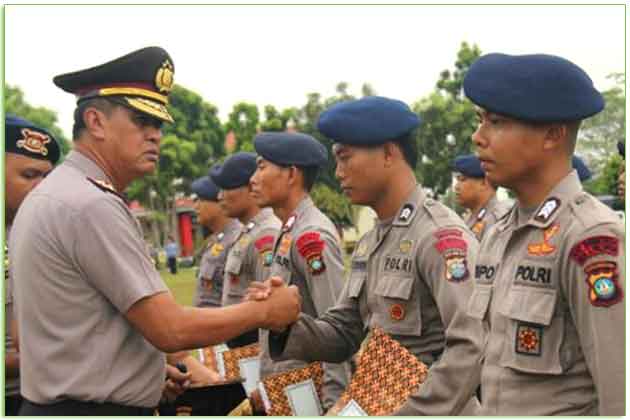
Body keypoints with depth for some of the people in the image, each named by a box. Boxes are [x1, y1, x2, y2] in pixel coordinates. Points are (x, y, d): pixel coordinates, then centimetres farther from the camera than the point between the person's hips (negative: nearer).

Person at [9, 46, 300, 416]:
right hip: (95, 406, -10)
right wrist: (264, 311, -9)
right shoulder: (93, 205, -20)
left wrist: (149, 368, 14)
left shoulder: (52, 195, 10)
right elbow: (170, 329, -21)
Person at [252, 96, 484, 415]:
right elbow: (342, 335, 10)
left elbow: (470, 348, -26)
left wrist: (412, 413, -25)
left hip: (423, 409, -7)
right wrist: (287, 322, -8)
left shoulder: (440, 235, -18)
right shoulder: (369, 244, 8)